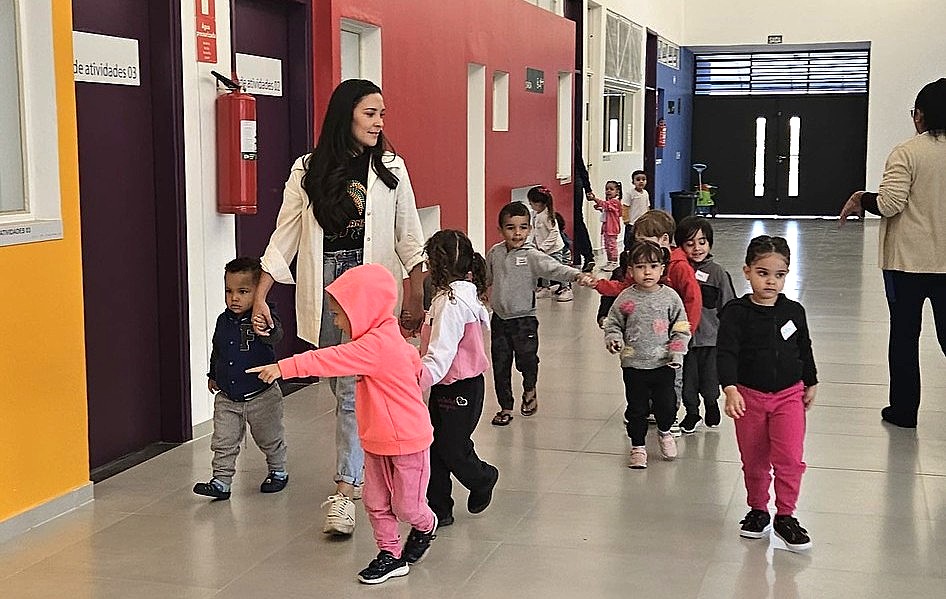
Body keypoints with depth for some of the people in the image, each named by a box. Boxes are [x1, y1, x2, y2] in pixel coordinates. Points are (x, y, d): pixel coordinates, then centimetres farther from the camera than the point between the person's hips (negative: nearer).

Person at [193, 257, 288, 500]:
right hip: (227, 398, 4)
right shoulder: (223, 320, 0)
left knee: (270, 440, 14)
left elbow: (276, 335, -41)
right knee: (223, 443, 2)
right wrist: (213, 375, 22)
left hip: (261, 396, -4)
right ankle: (221, 482, 10)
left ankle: (278, 471, 36)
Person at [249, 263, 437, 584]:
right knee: (376, 503, 11)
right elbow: (413, 357, 19)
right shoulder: (387, 336, 3)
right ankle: (391, 555, 23)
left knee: (406, 505, 8)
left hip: (407, 440, -10)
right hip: (376, 440, 10)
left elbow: (331, 360, -37)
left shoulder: (375, 345, -28)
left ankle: (425, 526, 37)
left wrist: (284, 367, -41)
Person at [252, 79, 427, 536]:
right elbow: (285, 236, 5)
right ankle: (356, 468, 29)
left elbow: (409, 237, 6)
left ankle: (345, 491, -7)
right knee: (343, 388, 12)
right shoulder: (308, 171, 3)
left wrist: (416, 297, 3)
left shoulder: (390, 169, 2)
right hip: (322, 291, 2)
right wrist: (260, 296, 1)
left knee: (354, 391, -9)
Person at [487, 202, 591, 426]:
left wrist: (576, 274, -45)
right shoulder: (494, 253, 0)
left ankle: (529, 389, 34)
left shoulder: (532, 256, -14)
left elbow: (554, 268, -30)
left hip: (524, 318, -3)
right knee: (500, 364, 7)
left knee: (526, 359, -1)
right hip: (499, 317, 4)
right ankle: (505, 407, 23)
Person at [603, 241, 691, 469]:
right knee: (637, 408, 9)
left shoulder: (670, 297, -5)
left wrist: (677, 353, -7)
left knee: (667, 405, 9)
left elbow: (681, 328, 2)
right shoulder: (625, 299, -7)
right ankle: (638, 446, 25)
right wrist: (613, 339, -15)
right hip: (633, 365, 0)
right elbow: (613, 324, 5)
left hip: (663, 364, 0)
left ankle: (664, 432, 40)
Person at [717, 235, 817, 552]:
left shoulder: (793, 312, -1)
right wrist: (730, 389, -31)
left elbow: (805, 350, 13)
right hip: (749, 395, -1)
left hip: (789, 395, 1)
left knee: (790, 457, -9)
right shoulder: (736, 313, -11)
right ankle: (757, 510, 31)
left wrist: (811, 384, 18)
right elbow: (726, 352, -18)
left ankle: (785, 515, 7)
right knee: (753, 460, 11)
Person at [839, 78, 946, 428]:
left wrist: (861, 200, 0)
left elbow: (890, 203, -19)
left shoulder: (907, 153, -12)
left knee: (904, 336, 9)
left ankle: (904, 409, 16)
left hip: (907, 261, -3)